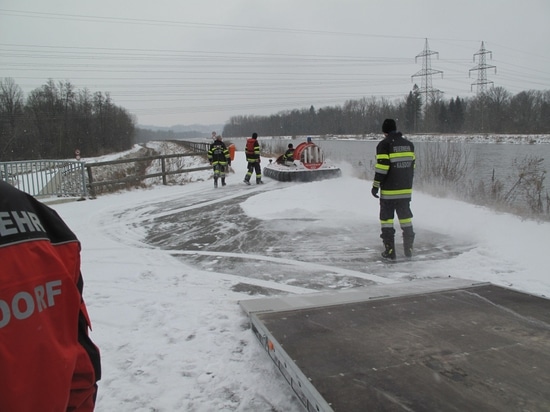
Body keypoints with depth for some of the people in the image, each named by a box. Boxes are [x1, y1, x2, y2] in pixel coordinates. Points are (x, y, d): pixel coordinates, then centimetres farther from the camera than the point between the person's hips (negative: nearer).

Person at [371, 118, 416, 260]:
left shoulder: (384, 144, -9)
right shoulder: (409, 144, 10)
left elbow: (382, 167, -15)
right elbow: (412, 166, 14)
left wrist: (376, 186, -8)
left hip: (389, 190, -5)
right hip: (406, 189, 6)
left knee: (387, 217, 3)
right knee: (405, 216, 14)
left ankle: (390, 251, 2)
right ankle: (409, 248, 19)